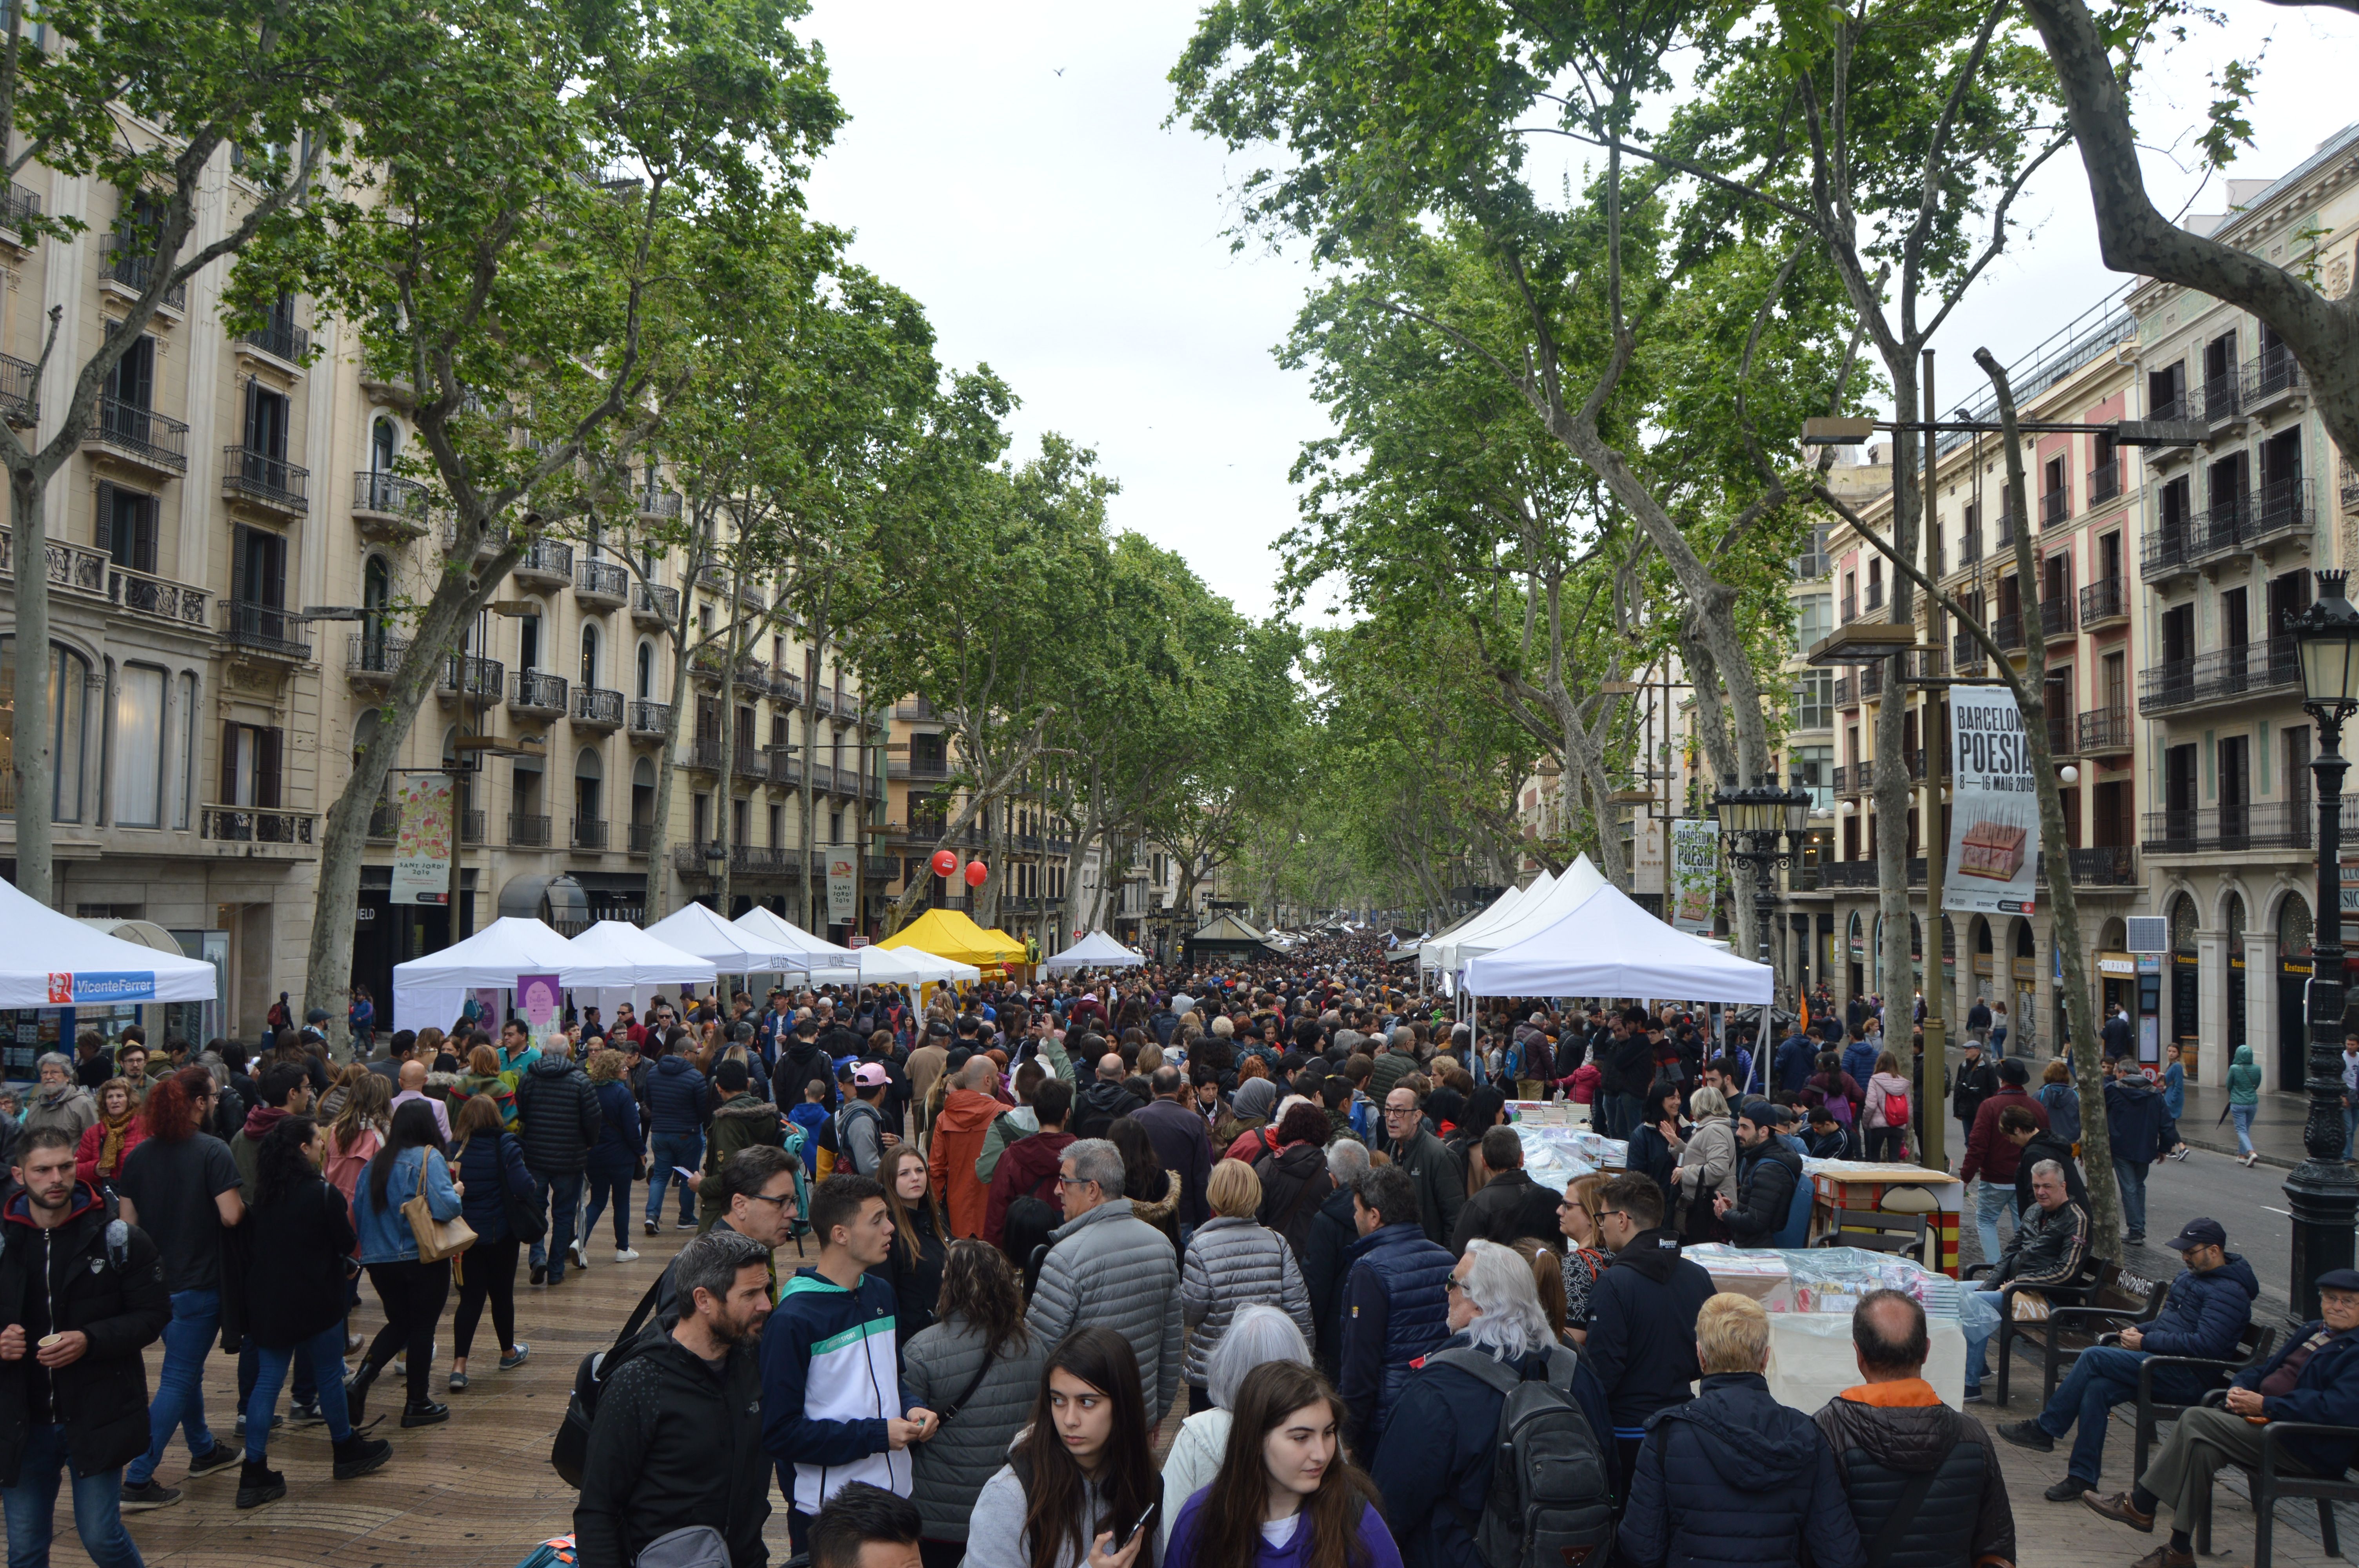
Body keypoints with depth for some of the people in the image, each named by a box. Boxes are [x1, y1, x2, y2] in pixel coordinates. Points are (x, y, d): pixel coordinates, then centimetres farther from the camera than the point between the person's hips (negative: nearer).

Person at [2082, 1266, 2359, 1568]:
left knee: (2197, 1421, -21)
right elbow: (2262, 1370, 24)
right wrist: (2239, 1388, 1)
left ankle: (2140, 1505, -12)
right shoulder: (2312, 1331, 20)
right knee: (2203, 1446, -18)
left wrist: (2265, 1406, -19)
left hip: (2306, 1448, -8)